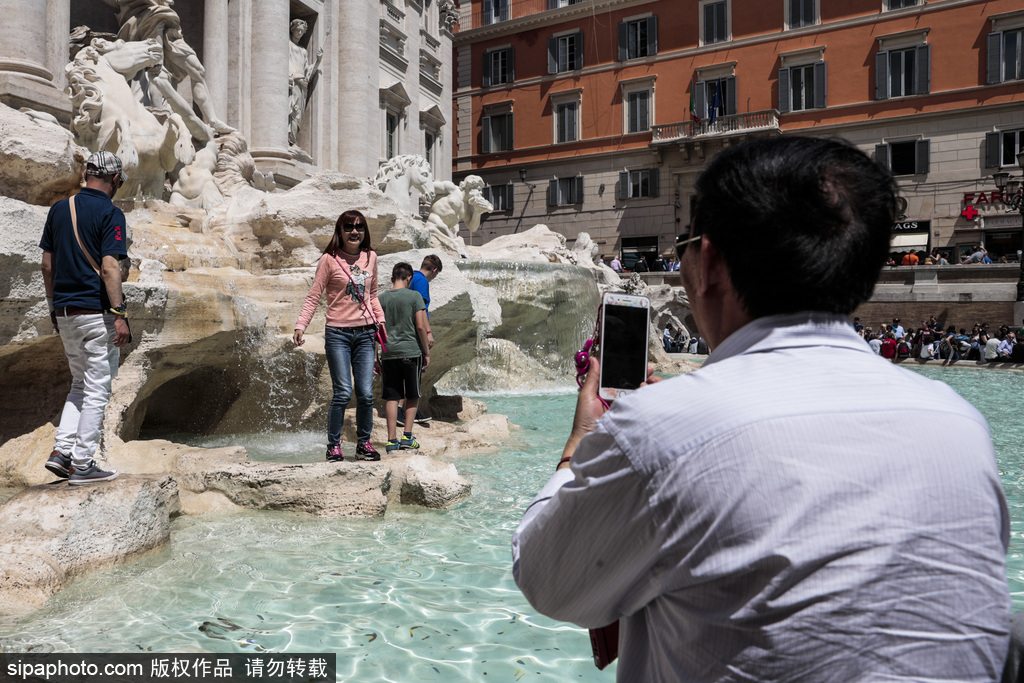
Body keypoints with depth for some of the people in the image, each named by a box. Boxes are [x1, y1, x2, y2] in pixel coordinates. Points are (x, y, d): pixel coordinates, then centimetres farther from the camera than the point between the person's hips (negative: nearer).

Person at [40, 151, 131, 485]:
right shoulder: (110, 213, -11)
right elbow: (109, 268, -19)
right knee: (97, 389, 1)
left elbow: (47, 264, 12)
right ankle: (82, 465, 5)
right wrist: (119, 315, -18)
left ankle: (61, 450, 11)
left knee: (80, 383, 20)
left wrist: (54, 306, 20)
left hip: (65, 313, 7)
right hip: (97, 312, -7)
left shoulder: (59, 209, 10)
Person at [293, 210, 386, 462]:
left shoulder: (371, 257, 11)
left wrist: (380, 319, 10)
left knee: (366, 393, 2)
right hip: (338, 334, -4)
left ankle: (364, 443, 17)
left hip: (365, 333, 4)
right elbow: (314, 296, -4)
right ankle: (333, 446, 8)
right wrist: (300, 326, -14)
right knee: (343, 392, -7)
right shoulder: (329, 260, -3)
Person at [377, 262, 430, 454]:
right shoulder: (414, 296, -3)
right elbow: (421, 327, -8)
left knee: (391, 397, 6)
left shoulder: (381, 299, 7)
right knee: (412, 396, 12)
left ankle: (392, 440, 4)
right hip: (411, 352, -2)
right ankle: (407, 437, 7)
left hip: (389, 354, 3)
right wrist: (427, 352, 1)